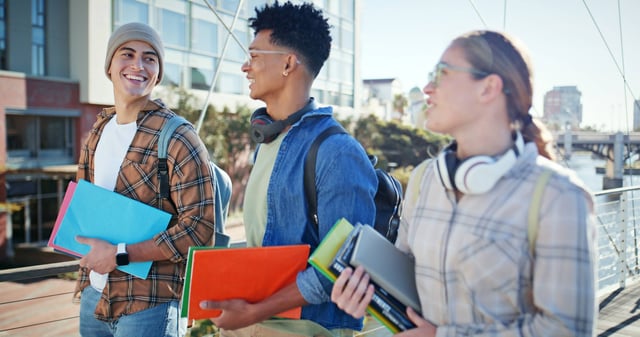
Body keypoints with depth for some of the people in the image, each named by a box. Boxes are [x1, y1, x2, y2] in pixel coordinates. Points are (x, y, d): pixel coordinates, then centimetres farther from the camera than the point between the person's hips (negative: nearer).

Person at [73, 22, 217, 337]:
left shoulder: (178, 139, -14)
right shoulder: (96, 133, 8)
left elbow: (199, 228, -19)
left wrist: (119, 254, -19)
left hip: (149, 304, -6)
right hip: (94, 296, 6)